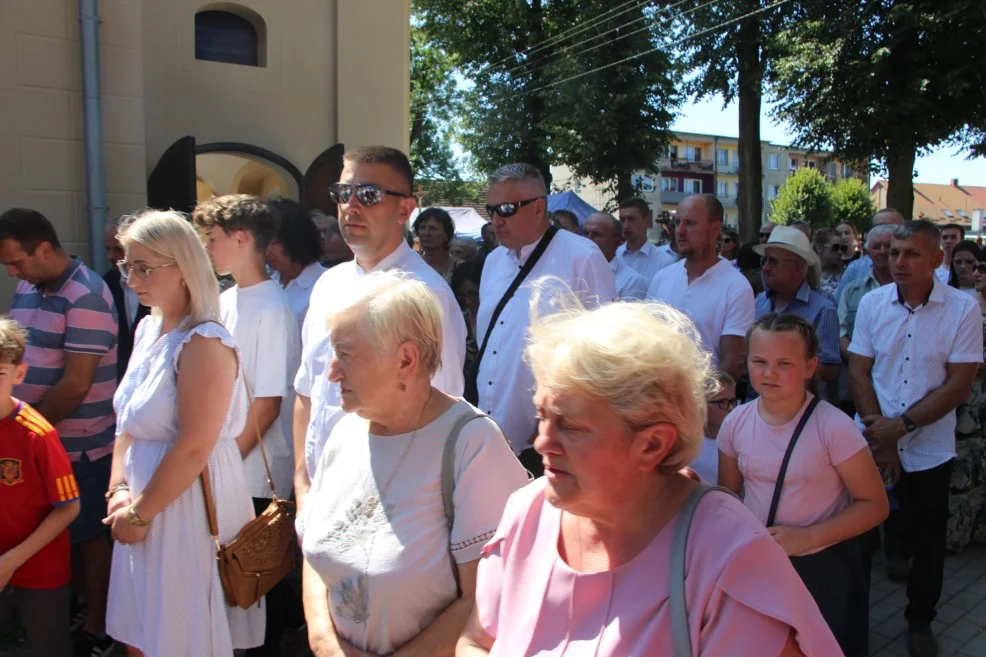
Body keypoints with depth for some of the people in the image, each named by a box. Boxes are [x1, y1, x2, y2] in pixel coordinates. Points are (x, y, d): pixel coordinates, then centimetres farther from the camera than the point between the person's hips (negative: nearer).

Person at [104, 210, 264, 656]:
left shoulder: (204, 342, -19)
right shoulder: (148, 329, 8)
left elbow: (193, 449, -22)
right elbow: (128, 421, 12)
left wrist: (140, 513, -13)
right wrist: (119, 489, 2)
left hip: (190, 504, -8)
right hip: (145, 501, 8)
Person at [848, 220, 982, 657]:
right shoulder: (872, 303, -3)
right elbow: (858, 372, -2)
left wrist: (902, 425, -15)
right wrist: (881, 436, -9)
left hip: (929, 451, -1)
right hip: (872, 442, 1)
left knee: (927, 540, 13)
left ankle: (920, 621, 34)